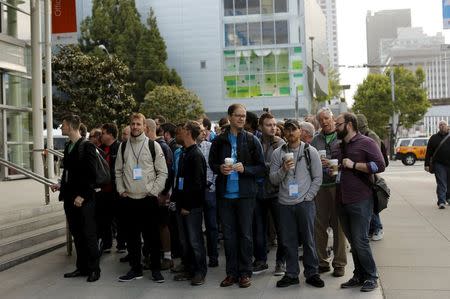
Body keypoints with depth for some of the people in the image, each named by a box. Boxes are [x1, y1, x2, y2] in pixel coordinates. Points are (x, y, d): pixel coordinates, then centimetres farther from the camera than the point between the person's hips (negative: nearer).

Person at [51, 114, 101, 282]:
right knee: (76, 234, 13)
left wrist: (82, 195, -17)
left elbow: (91, 174, -14)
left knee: (89, 235, 0)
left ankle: (94, 269, 10)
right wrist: (61, 185, 6)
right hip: (70, 197, 8)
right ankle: (82, 267, 23)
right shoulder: (68, 146, 13)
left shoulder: (87, 147, -11)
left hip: (84, 199, -8)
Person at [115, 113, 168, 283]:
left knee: (153, 235, 2)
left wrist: (153, 191, -9)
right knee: (132, 235, 9)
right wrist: (121, 190, 3)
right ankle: (135, 269, 21)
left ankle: (156, 269, 14)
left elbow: (163, 172, -3)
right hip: (129, 199, 3)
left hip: (149, 199, -3)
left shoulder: (153, 146, -2)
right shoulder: (123, 146, 8)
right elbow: (118, 171, 13)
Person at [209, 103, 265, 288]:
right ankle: (232, 272, 19)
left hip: (245, 193, -2)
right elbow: (211, 163, 13)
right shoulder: (219, 140, 4)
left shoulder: (252, 140, 0)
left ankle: (245, 272, 16)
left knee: (245, 234, 4)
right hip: (225, 193, 2)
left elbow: (261, 167, 0)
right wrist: (220, 169, -7)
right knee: (228, 235, 8)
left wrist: (244, 169, -16)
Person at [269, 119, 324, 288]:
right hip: (285, 203, 2)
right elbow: (273, 179, 3)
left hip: (305, 203, -2)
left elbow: (317, 178, 1)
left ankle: (312, 273, 16)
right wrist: (283, 170, -15)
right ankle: (291, 274, 19)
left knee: (308, 240, 4)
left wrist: (307, 197, -6)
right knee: (288, 241, 7)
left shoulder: (310, 151, 1)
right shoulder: (278, 153, 5)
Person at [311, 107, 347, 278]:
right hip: (320, 186, 4)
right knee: (319, 225, 6)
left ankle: (339, 263, 12)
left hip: (338, 185, -3)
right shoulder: (315, 140, 14)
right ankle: (321, 262, 18)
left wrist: (331, 164, -15)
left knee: (339, 225, 2)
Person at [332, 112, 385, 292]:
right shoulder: (336, 148, 16)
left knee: (360, 241, -6)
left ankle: (371, 277, 10)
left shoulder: (366, 143, -5)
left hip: (360, 201, -6)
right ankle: (359, 276, 21)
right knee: (352, 241, 11)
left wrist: (353, 165, -17)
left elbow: (380, 165, -15)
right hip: (341, 201, 7)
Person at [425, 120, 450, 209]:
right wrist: (427, 164, -1)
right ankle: (441, 202, -6)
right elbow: (428, 152, 4)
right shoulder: (434, 138, 5)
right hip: (439, 164, -1)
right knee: (441, 184, -6)